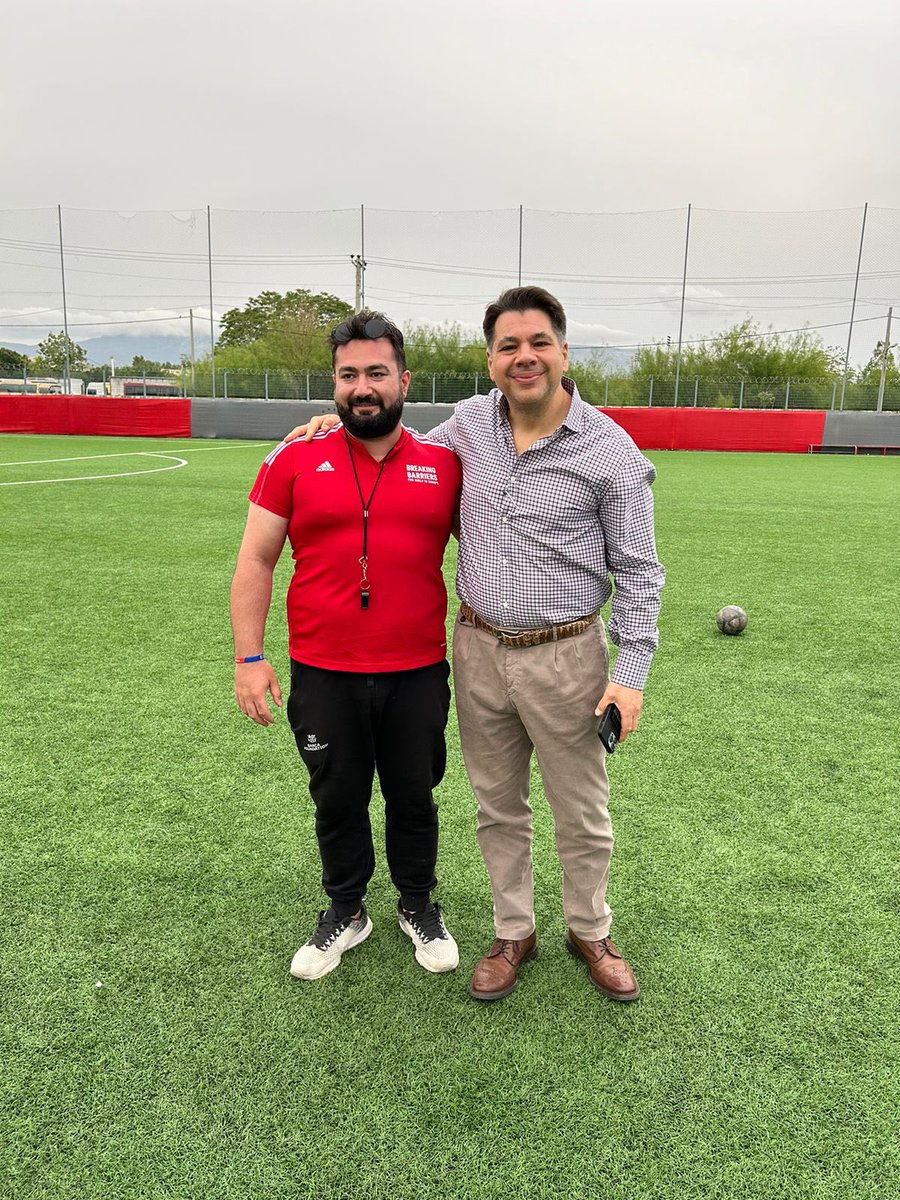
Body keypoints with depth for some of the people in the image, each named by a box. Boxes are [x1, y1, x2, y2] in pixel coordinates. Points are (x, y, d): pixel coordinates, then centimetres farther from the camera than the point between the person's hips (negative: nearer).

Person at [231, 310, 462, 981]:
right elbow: (256, 560, 0)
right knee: (337, 801, 16)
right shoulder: (295, 460, -2)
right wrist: (250, 657, -6)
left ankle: (419, 906, 40)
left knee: (413, 798, 16)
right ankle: (345, 913, 39)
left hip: (419, 673, 0)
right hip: (323, 677, 0)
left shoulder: (445, 464, 0)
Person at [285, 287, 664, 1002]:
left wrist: (632, 672, -10)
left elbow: (638, 569, -5)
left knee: (582, 814, 13)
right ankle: (515, 933, 37)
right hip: (479, 649, 4)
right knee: (499, 807, 17)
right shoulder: (470, 422, 2)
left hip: (566, 656, -3)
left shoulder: (610, 449, -10)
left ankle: (590, 931, 38)